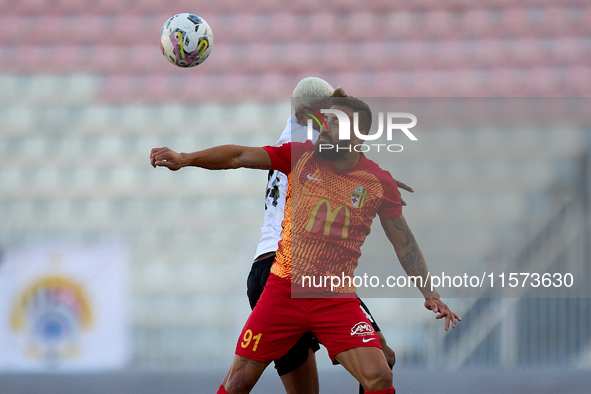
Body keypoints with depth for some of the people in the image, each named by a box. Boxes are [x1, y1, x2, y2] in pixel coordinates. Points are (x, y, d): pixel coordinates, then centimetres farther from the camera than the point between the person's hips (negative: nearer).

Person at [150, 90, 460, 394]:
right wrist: (185, 159, -20)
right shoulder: (301, 156, 0)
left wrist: (430, 294, 4)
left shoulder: (379, 183, -1)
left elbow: (404, 244, 9)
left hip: (338, 299, -1)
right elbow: (240, 156, -8)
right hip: (284, 289, 1)